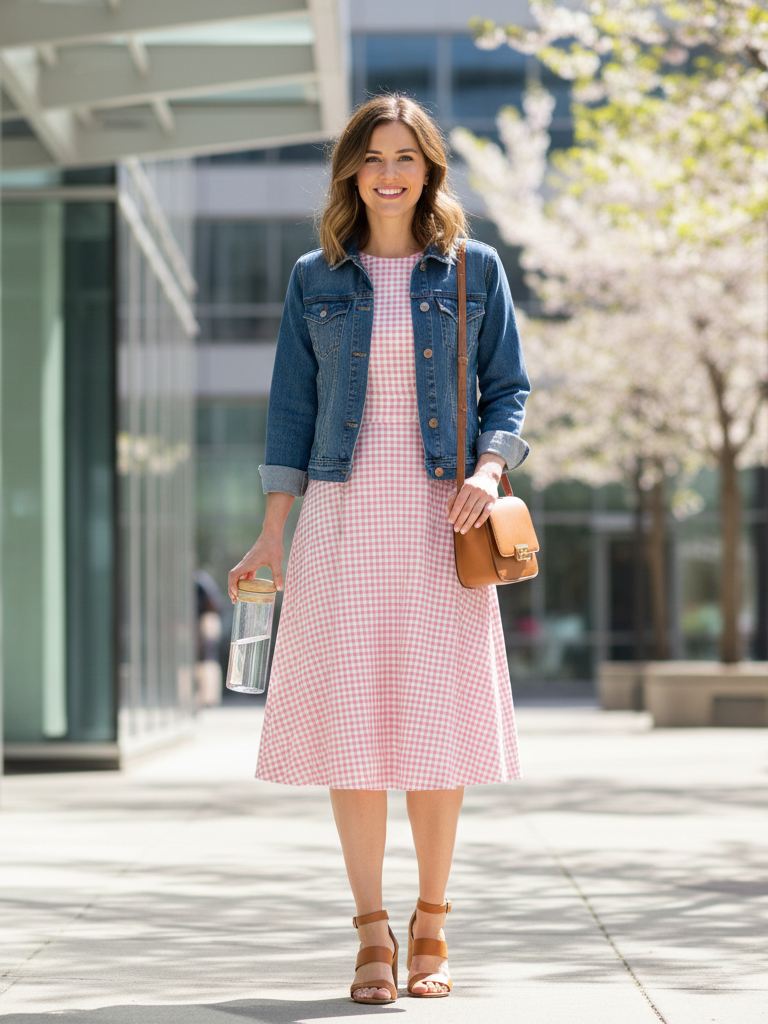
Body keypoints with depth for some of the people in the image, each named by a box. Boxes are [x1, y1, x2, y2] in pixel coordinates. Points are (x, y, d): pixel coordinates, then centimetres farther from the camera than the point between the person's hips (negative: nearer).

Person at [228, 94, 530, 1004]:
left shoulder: (475, 270, 7)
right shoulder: (315, 279, 9)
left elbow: (507, 390, 8)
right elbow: (291, 408, 9)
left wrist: (490, 469, -11)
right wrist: (272, 533, 4)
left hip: (442, 520, -1)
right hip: (342, 518, 1)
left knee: (438, 722, -1)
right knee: (349, 722, -3)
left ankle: (430, 928, 12)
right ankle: (373, 934, 5)